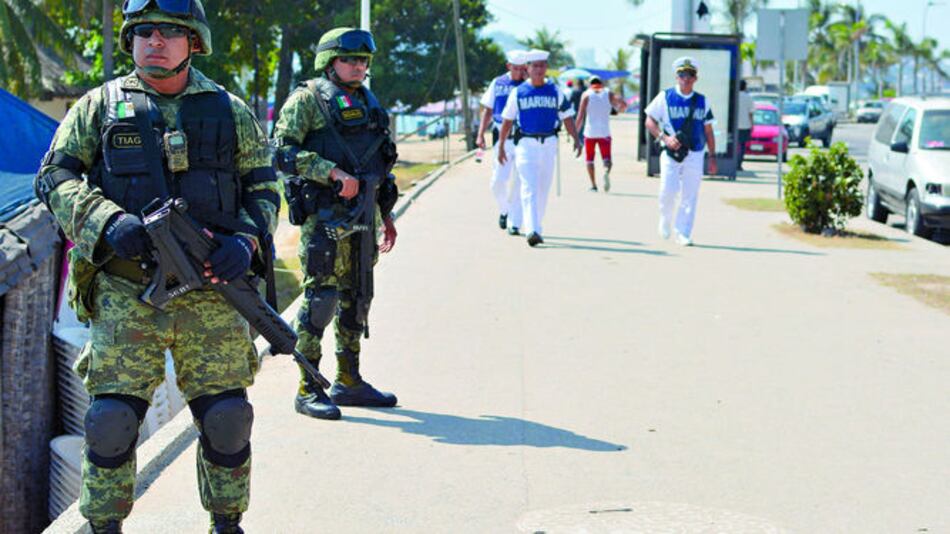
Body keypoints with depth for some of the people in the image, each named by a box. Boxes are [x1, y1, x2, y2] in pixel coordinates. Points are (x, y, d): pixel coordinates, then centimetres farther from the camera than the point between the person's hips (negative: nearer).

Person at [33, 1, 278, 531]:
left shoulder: (230, 110, 10)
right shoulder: (100, 106, 7)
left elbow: (263, 188, 12)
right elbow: (54, 177, 2)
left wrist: (247, 241, -7)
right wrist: (107, 221, -15)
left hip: (212, 294, 1)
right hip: (126, 294, -1)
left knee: (227, 417, 3)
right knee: (113, 417, -4)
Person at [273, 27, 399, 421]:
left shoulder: (369, 103, 18)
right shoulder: (307, 99, -4)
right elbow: (284, 151, -14)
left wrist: (386, 215, 20)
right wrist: (333, 173, -21)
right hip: (324, 215, -7)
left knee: (356, 299, 12)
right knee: (320, 298, -8)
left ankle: (349, 381, 22)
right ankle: (308, 389, -3)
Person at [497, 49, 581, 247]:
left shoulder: (555, 92, 5)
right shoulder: (518, 92, 2)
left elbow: (567, 117, 5)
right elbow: (507, 120, 8)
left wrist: (576, 139, -8)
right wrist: (501, 146, 7)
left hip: (548, 144, 2)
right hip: (525, 144, -2)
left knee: (543, 189, 9)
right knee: (529, 188, -13)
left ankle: (535, 225, 25)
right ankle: (532, 231, -22)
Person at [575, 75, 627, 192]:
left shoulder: (586, 94, 2)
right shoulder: (608, 94, 7)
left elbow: (581, 115, -5)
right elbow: (623, 105, -7)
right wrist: (618, 109, 15)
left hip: (590, 132, -1)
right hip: (604, 133, 1)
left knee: (589, 160, 14)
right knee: (606, 159, 3)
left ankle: (593, 185, 7)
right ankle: (606, 172, -30)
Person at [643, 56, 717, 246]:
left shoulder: (702, 101, 10)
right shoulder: (665, 97, 2)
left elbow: (708, 130, 14)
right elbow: (649, 122, 2)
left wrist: (712, 157, 9)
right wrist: (664, 137, -14)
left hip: (695, 155, 2)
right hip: (670, 152, -2)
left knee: (690, 196, 0)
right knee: (668, 190, -13)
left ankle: (683, 234, 9)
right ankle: (665, 220, 16)